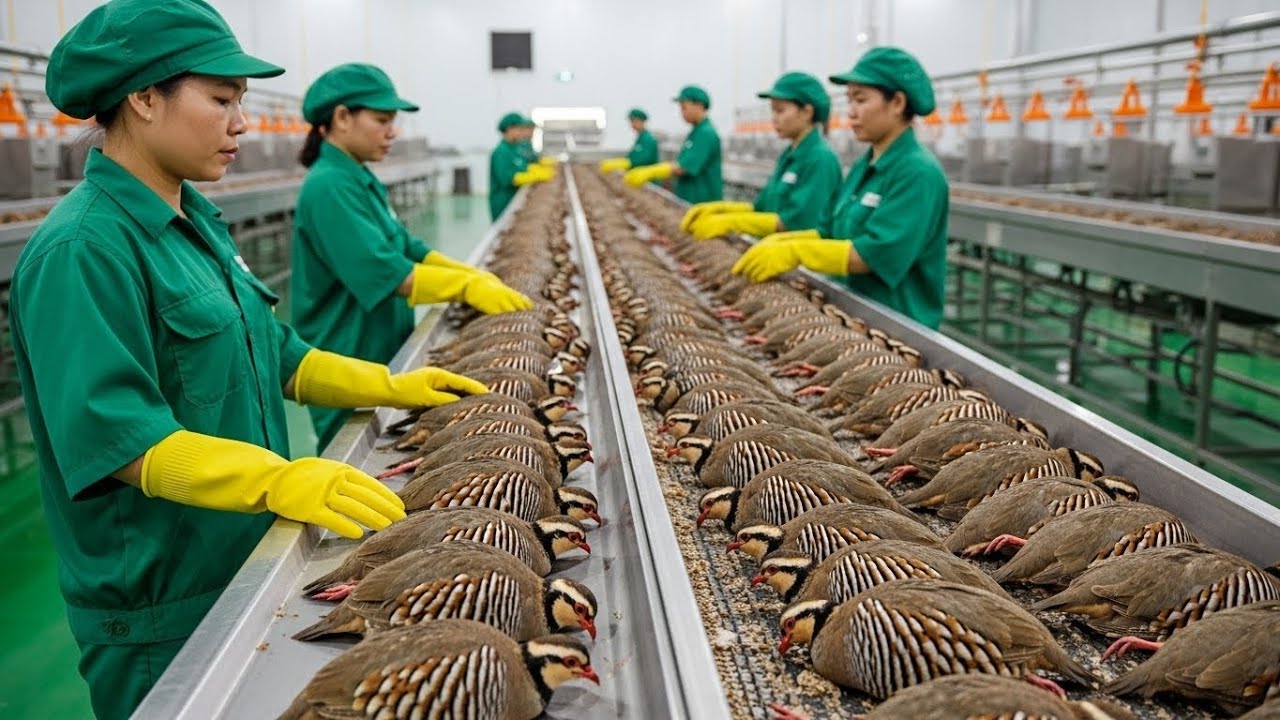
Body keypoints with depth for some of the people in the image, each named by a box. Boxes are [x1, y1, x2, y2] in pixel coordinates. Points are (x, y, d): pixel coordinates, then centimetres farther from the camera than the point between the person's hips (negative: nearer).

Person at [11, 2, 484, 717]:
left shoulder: (195, 221, 8)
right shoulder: (85, 249, -21)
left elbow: (271, 354, 15)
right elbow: (118, 437, -28)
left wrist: (390, 386, 7)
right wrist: (280, 479, -38)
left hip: (245, 564, 9)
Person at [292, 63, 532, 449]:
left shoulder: (363, 181, 11)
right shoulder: (328, 188, -19)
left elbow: (409, 250, 11)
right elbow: (385, 272, -26)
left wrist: (478, 277, -1)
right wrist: (469, 288, -23)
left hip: (385, 357, 9)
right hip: (349, 368, -9)